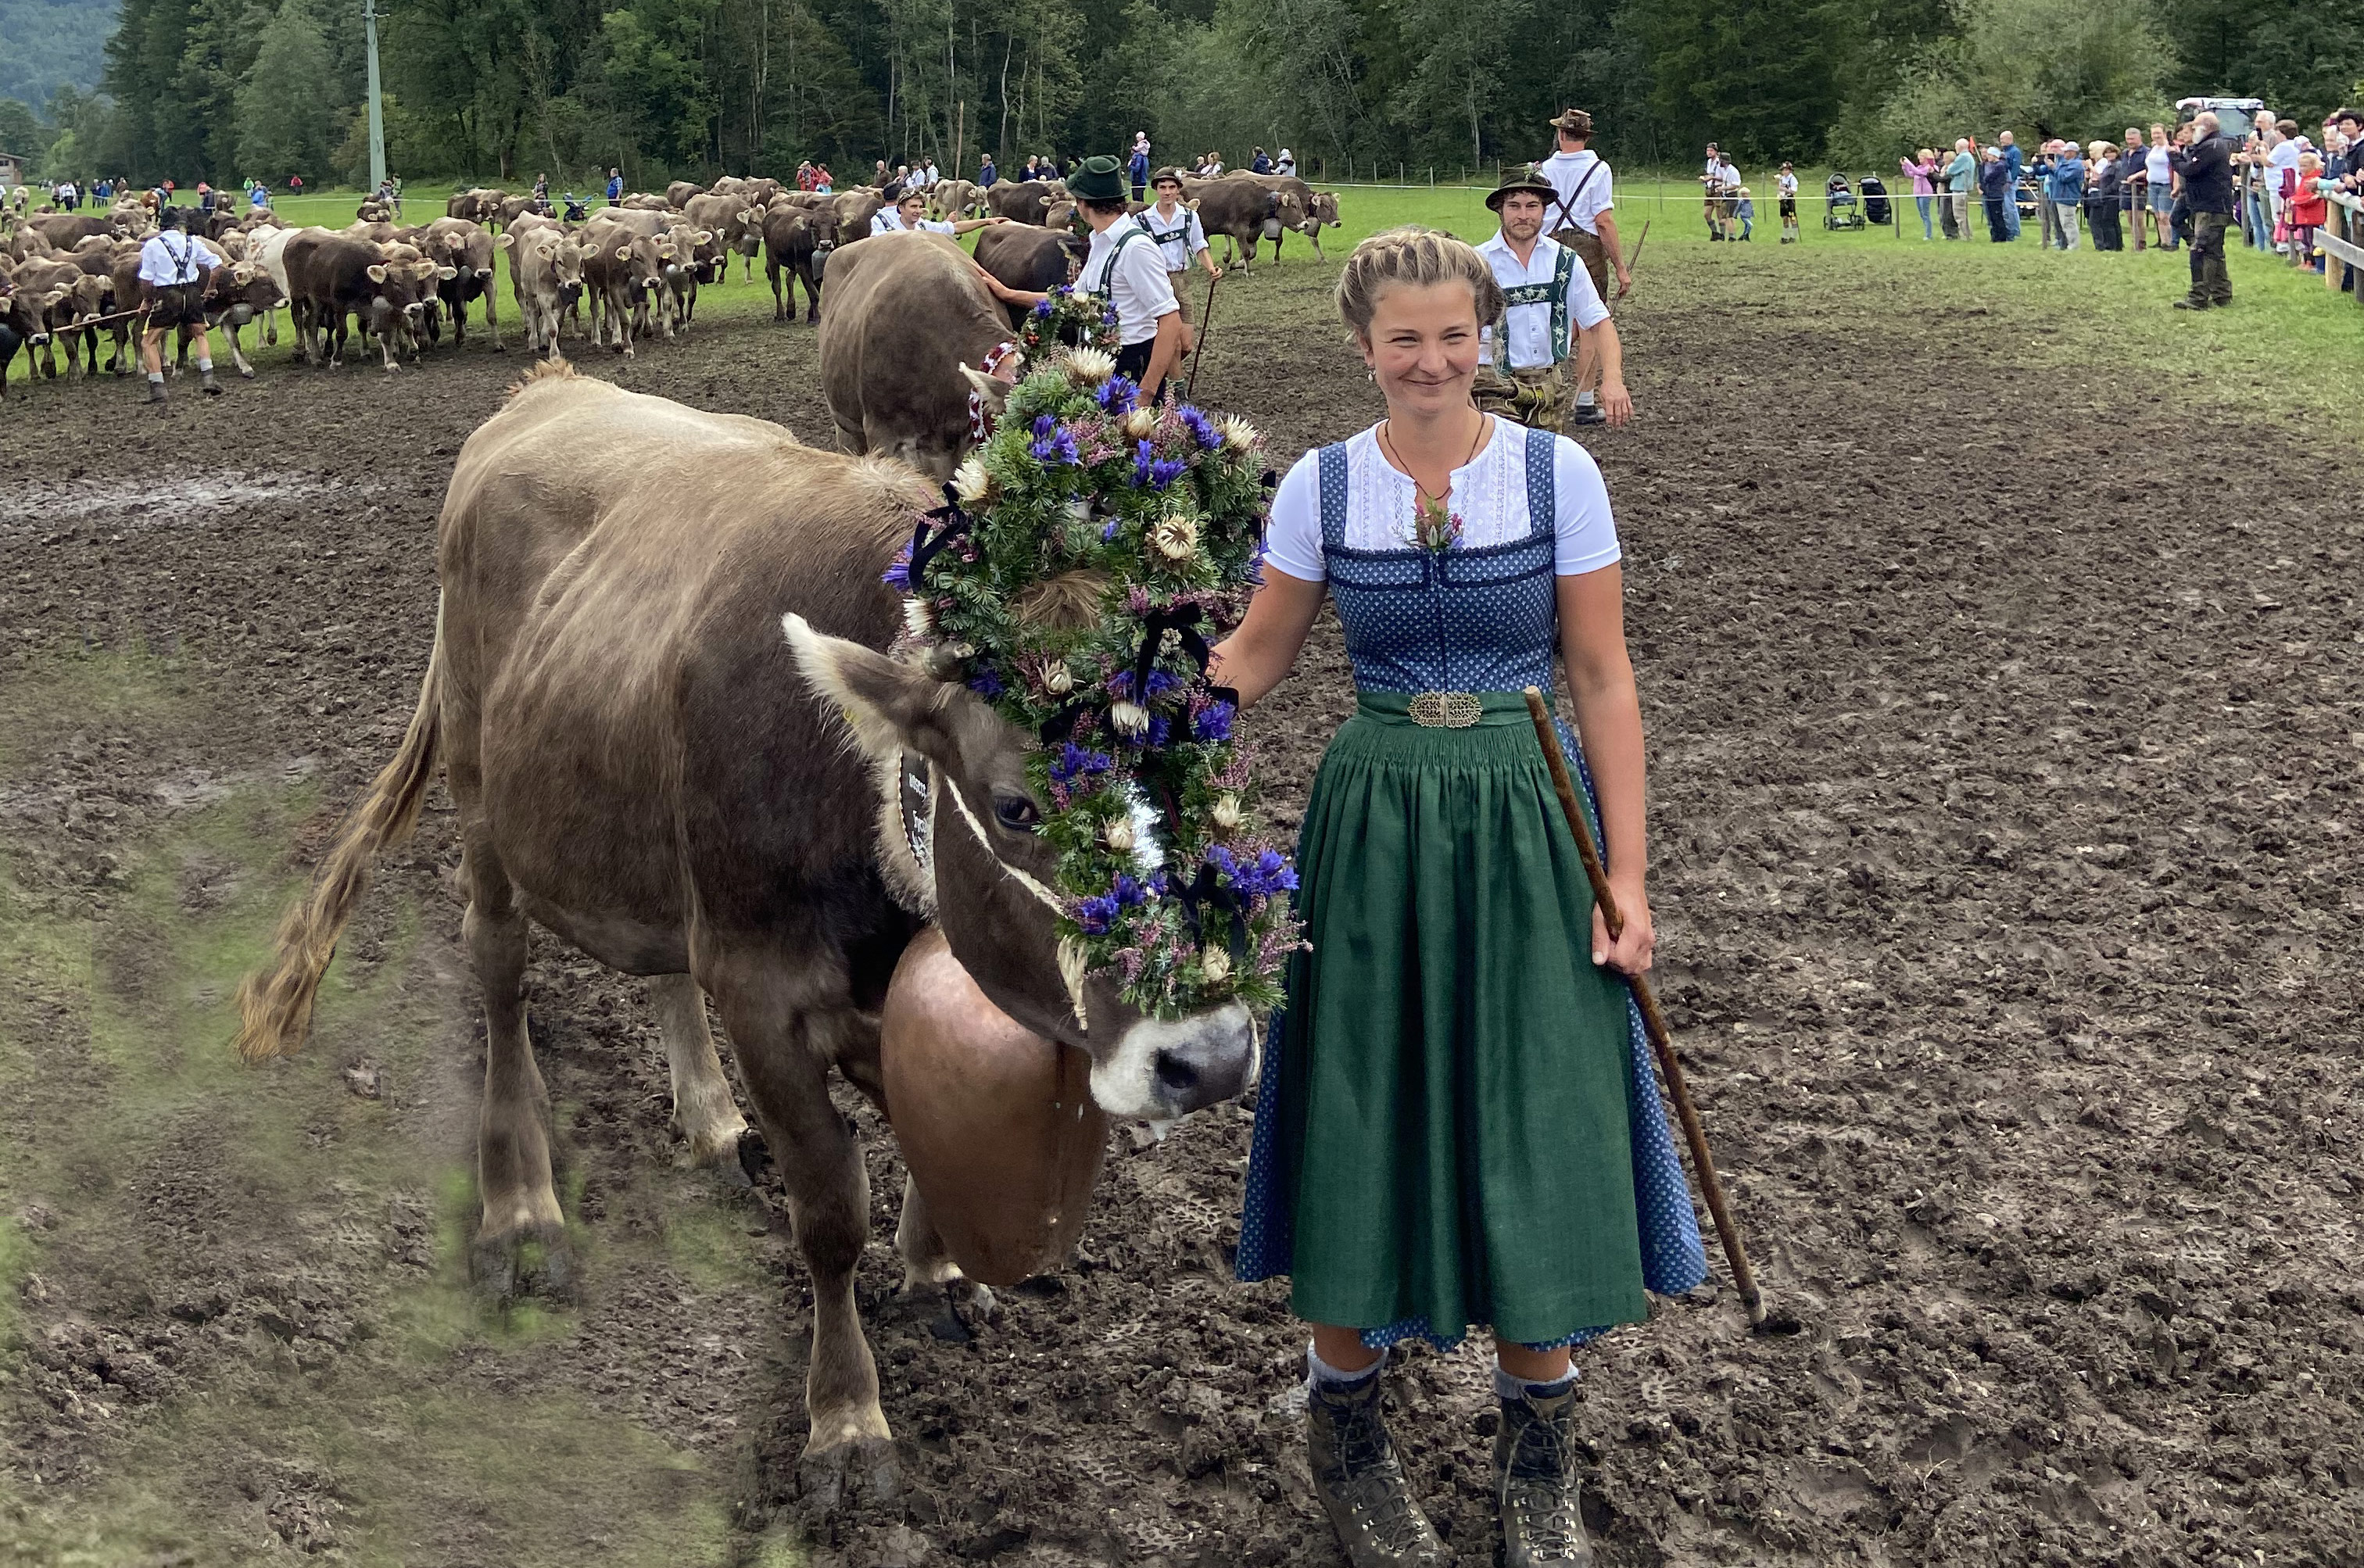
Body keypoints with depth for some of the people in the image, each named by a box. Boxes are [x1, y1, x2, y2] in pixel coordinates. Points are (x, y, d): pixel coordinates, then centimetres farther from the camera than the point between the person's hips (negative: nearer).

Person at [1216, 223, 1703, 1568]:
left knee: (1535, 1123, 3)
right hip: (1372, 825, 1)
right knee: (1364, 1117, 6)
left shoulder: (1557, 473, -4)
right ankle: (1346, 1413, 26)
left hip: (1525, 825, -1)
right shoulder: (1322, 486, 0)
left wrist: (1627, 877, -7)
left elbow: (1604, 678, -3)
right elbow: (1255, 659, 8)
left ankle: (1540, 1441, 20)